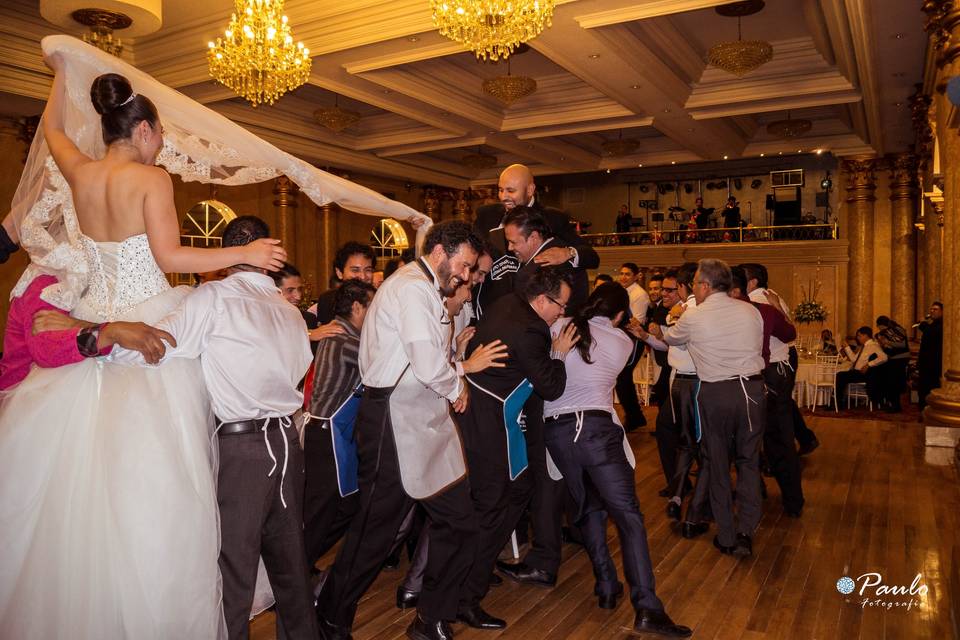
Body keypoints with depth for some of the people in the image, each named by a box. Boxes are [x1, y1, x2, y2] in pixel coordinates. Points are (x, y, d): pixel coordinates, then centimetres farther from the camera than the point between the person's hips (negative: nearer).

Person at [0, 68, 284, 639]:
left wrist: (63, 71, 42)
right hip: (152, 324, -6)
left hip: (97, 327, 7)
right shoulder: (152, 178, -8)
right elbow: (171, 256, -17)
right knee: (153, 471, -2)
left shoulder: (80, 174, 8)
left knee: (79, 465, 13)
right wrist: (244, 253, -10)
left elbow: (53, 128, 29)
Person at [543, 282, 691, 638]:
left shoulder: (560, 327, 10)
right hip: (596, 427, -2)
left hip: (554, 430, 3)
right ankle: (647, 608, -10)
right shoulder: (623, 342, 11)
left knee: (589, 508, 19)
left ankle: (607, 587, 21)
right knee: (628, 514, -3)